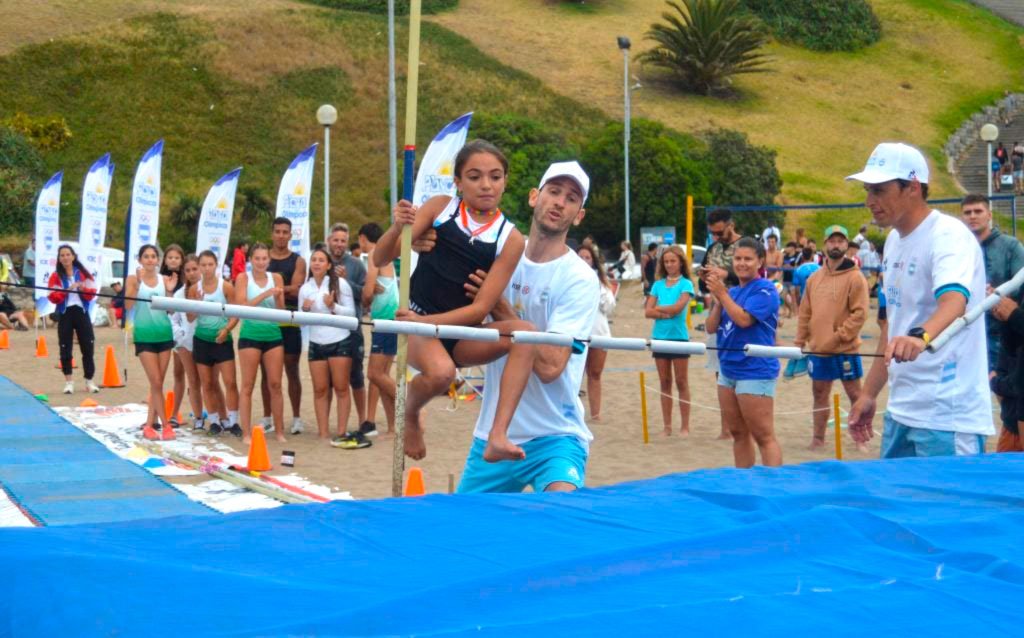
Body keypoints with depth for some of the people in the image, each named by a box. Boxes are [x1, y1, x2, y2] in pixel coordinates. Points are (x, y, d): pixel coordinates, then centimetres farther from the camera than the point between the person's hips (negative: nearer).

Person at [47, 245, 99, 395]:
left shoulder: (83, 273, 7)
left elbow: (92, 294, 2)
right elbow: (53, 297, -5)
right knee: (65, 349, 0)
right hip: (65, 314, -1)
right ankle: (69, 382, 8)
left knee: (88, 347, 0)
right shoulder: (56, 276, 3)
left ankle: (89, 381, 10)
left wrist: (83, 289, -17)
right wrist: (67, 290, -19)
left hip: (81, 312, 1)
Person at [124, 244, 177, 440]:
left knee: (158, 382, 6)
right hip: (144, 335, -3)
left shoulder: (164, 279, 5)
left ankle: (150, 424, 14)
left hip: (164, 334, 3)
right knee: (156, 382, -6)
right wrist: (137, 284, -21)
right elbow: (128, 305, -13)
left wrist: (170, 291, -11)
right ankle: (165, 425, -2)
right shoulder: (133, 279, -2)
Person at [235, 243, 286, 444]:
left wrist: (278, 296, -17)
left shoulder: (276, 278, 5)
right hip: (250, 335, -2)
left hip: (273, 335, 2)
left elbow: (281, 310, 3)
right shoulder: (243, 278, -2)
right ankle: (246, 433, 2)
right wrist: (265, 294, -22)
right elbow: (241, 306, -13)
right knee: (248, 386, 0)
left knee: (275, 384, 4)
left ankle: (279, 431, 12)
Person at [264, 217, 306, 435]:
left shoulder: (298, 261, 3)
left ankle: (296, 417, 8)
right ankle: (267, 417, 14)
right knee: (267, 371, 7)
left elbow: (296, 290, -9)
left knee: (292, 370, 3)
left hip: (289, 322, -1)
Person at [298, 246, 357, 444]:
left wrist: (333, 306, -19)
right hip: (316, 344, 3)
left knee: (341, 388, -2)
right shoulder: (305, 289, 8)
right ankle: (324, 433, 6)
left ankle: (341, 433, 0)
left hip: (340, 342, -3)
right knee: (320, 389, 3)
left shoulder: (340, 284, -4)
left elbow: (351, 312, -4)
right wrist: (304, 309, -8)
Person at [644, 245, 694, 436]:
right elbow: (648, 312, 0)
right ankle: (667, 426, 12)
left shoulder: (686, 284, -2)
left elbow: (678, 307, -15)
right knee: (665, 383, 7)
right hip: (660, 337, 4)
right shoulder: (658, 285, 8)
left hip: (679, 337, -4)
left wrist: (659, 308, -2)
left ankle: (685, 426, 5)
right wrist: (667, 313, -14)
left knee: (682, 382, 1)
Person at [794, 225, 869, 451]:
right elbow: (805, 312, 13)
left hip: (845, 350, -5)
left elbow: (859, 313, -13)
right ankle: (818, 438, 23)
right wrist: (799, 342, 8)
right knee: (819, 394, 12)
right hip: (818, 350, 5)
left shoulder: (855, 277, -7)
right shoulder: (814, 278, 10)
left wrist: (839, 336, -18)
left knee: (854, 395, 4)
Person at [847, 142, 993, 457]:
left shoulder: (948, 235, -14)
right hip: (900, 412, 8)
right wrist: (869, 393, 19)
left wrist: (920, 336, -53)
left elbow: (954, 300, -33)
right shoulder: (894, 240, 12)